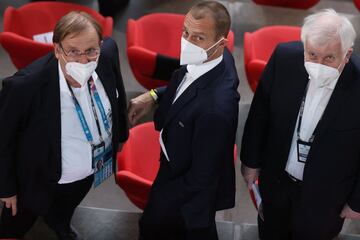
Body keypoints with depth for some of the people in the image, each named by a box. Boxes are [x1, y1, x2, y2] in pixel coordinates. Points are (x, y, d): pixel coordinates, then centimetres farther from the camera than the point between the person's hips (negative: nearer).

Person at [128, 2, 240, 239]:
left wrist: (162, 202, -15)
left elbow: (201, 178, -30)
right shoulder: (207, 58, -18)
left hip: (191, 187, -7)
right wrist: (153, 95, -9)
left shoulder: (216, 107, -43)